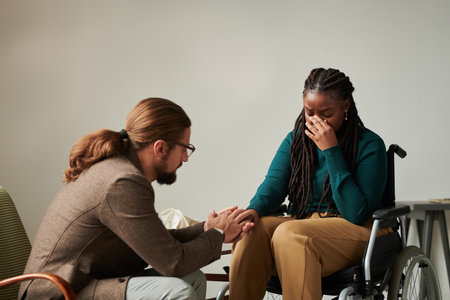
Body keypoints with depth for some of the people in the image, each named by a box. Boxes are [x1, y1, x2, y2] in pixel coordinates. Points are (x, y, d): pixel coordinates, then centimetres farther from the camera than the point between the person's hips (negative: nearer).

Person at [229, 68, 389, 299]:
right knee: (253, 230, -26)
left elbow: (356, 214, -16)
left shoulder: (370, 145, -6)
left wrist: (331, 150, -19)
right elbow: (274, 183, -4)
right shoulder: (295, 139, 10)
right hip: (301, 223, 5)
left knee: (290, 234, -34)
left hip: (352, 230, -4)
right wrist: (253, 210, -28)